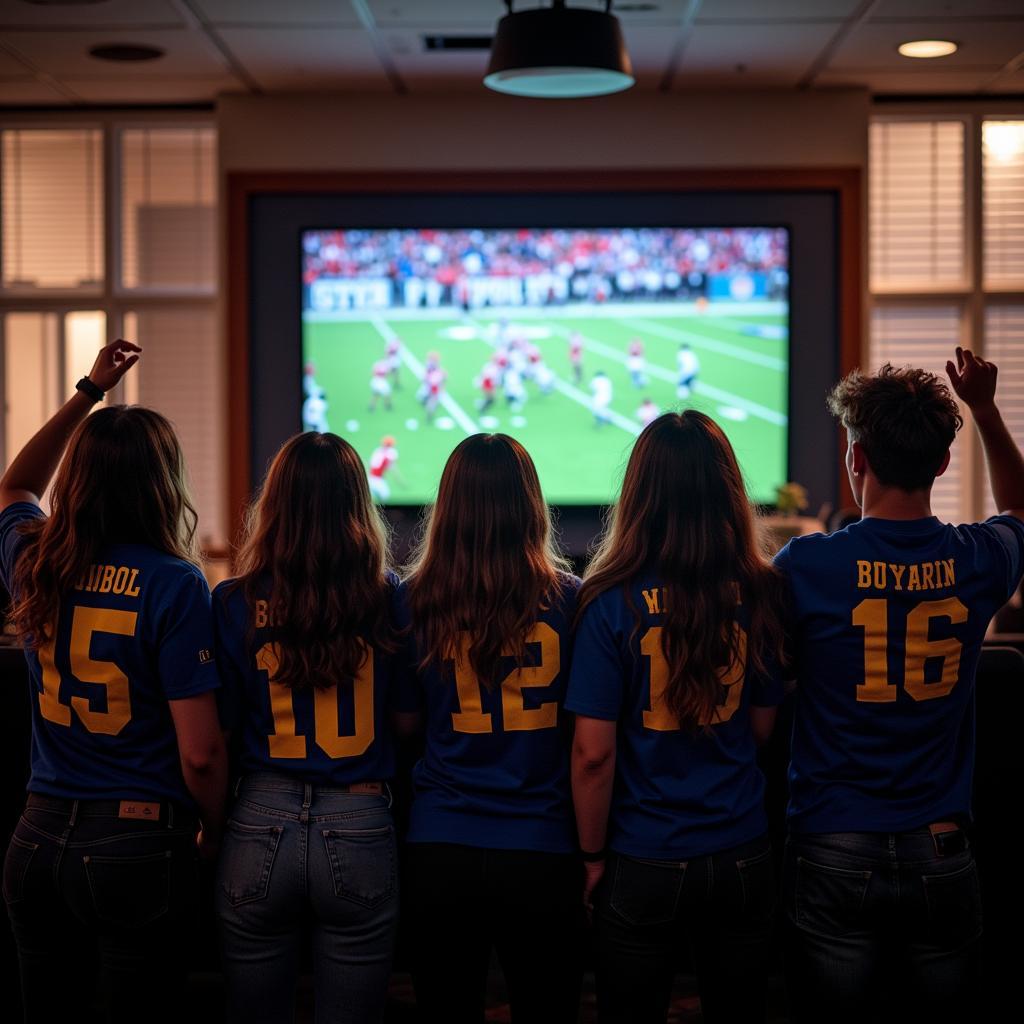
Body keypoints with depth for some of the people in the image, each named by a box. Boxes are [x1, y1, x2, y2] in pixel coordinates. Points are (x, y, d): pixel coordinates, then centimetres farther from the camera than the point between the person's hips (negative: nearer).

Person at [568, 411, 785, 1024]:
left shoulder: (614, 602, -15)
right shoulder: (760, 593, -6)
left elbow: (593, 753, -13)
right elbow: (762, 727, 3)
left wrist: (593, 855, -1)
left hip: (644, 867, -2)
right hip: (744, 858, 3)